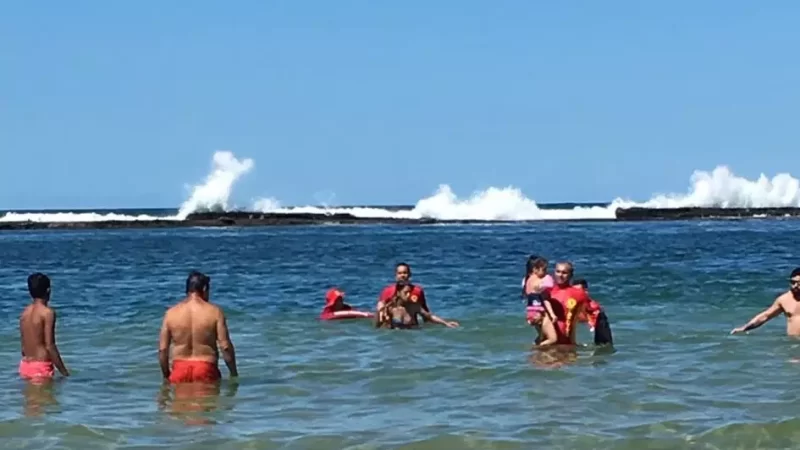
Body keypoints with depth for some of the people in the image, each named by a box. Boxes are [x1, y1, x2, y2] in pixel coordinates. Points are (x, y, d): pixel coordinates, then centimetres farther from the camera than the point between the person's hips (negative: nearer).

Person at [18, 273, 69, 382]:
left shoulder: (25, 312, 9)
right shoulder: (47, 312, -12)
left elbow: (23, 346, 14)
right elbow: (49, 346, -15)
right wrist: (64, 371, -10)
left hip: (25, 365, 7)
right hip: (41, 367, -7)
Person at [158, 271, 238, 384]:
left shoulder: (171, 313, 3)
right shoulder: (215, 312, -3)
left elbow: (162, 349, 4)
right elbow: (225, 346, -6)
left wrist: (166, 376, 15)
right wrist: (234, 373, 4)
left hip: (179, 371, 2)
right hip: (206, 370, -2)